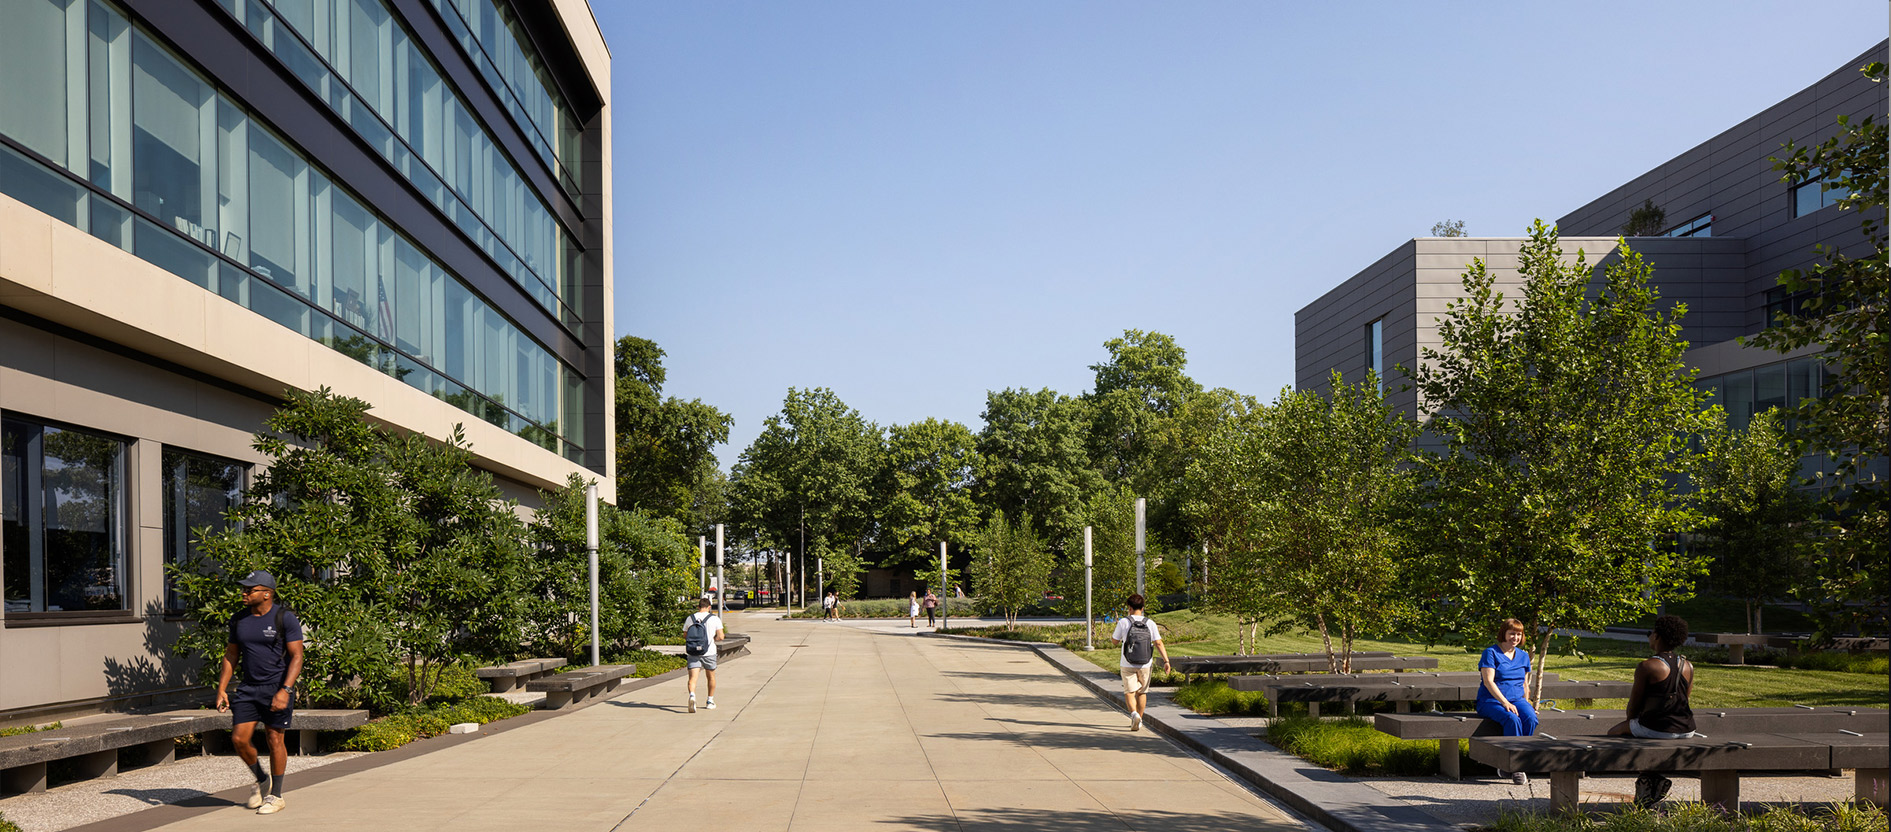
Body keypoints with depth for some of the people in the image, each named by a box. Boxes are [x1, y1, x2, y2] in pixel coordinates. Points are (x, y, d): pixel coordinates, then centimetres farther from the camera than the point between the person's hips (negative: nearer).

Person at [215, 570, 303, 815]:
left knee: (275, 739, 0)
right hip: (248, 689, 5)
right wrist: (221, 689, 6)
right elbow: (231, 655, 15)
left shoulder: (285, 618, -10)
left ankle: (276, 795, 14)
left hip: (277, 688, -5)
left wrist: (285, 690, -21)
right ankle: (261, 780, 23)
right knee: (239, 738, -3)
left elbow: (296, 657, -12)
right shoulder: (239, 620, 7)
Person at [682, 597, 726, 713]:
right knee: (711, 676, 19)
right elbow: (720, 636, -6)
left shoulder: (690, 618, 5)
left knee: (693, 677, -5)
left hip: (692, 653, 1)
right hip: (708, 652, -1)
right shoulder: (714, 619, -2)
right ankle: (710, 701, 28)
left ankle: (692, 696, -33)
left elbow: (684, 635, 11)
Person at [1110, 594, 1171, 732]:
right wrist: (1166, 661, -8)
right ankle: (1139, 720, 23)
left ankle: (1134, 714, -23)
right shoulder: (1150, 623, -2)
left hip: (1127, 665, -3)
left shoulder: (1123, 622, -8)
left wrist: (1117, 626, 21)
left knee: (1129, 691, 1)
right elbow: (1158, 643, -8)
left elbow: (1115, 640, 4)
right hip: (1145, 664, 3)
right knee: (1142, 692, 17)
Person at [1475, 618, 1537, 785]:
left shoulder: (1523, 656, 17)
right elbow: (1489, 681, -12)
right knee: (1512, 719, -35)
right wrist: (1505, 702, -22)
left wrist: (1527, 703, 7)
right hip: (1491, 701, -5)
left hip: (1517, 699, 5)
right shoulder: (1491, 652, -2)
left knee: (1531, 719, -28)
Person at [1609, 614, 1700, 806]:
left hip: (1655, 728, -6)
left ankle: (1652, 779, 15)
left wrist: (1629, 723, 15)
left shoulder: (1646, 666, -13)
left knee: (1614, 733, 20)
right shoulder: (1688, 667, 5)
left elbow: (1634, 704, -5)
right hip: (1685, 729, 6)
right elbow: (1685, 698, 15)